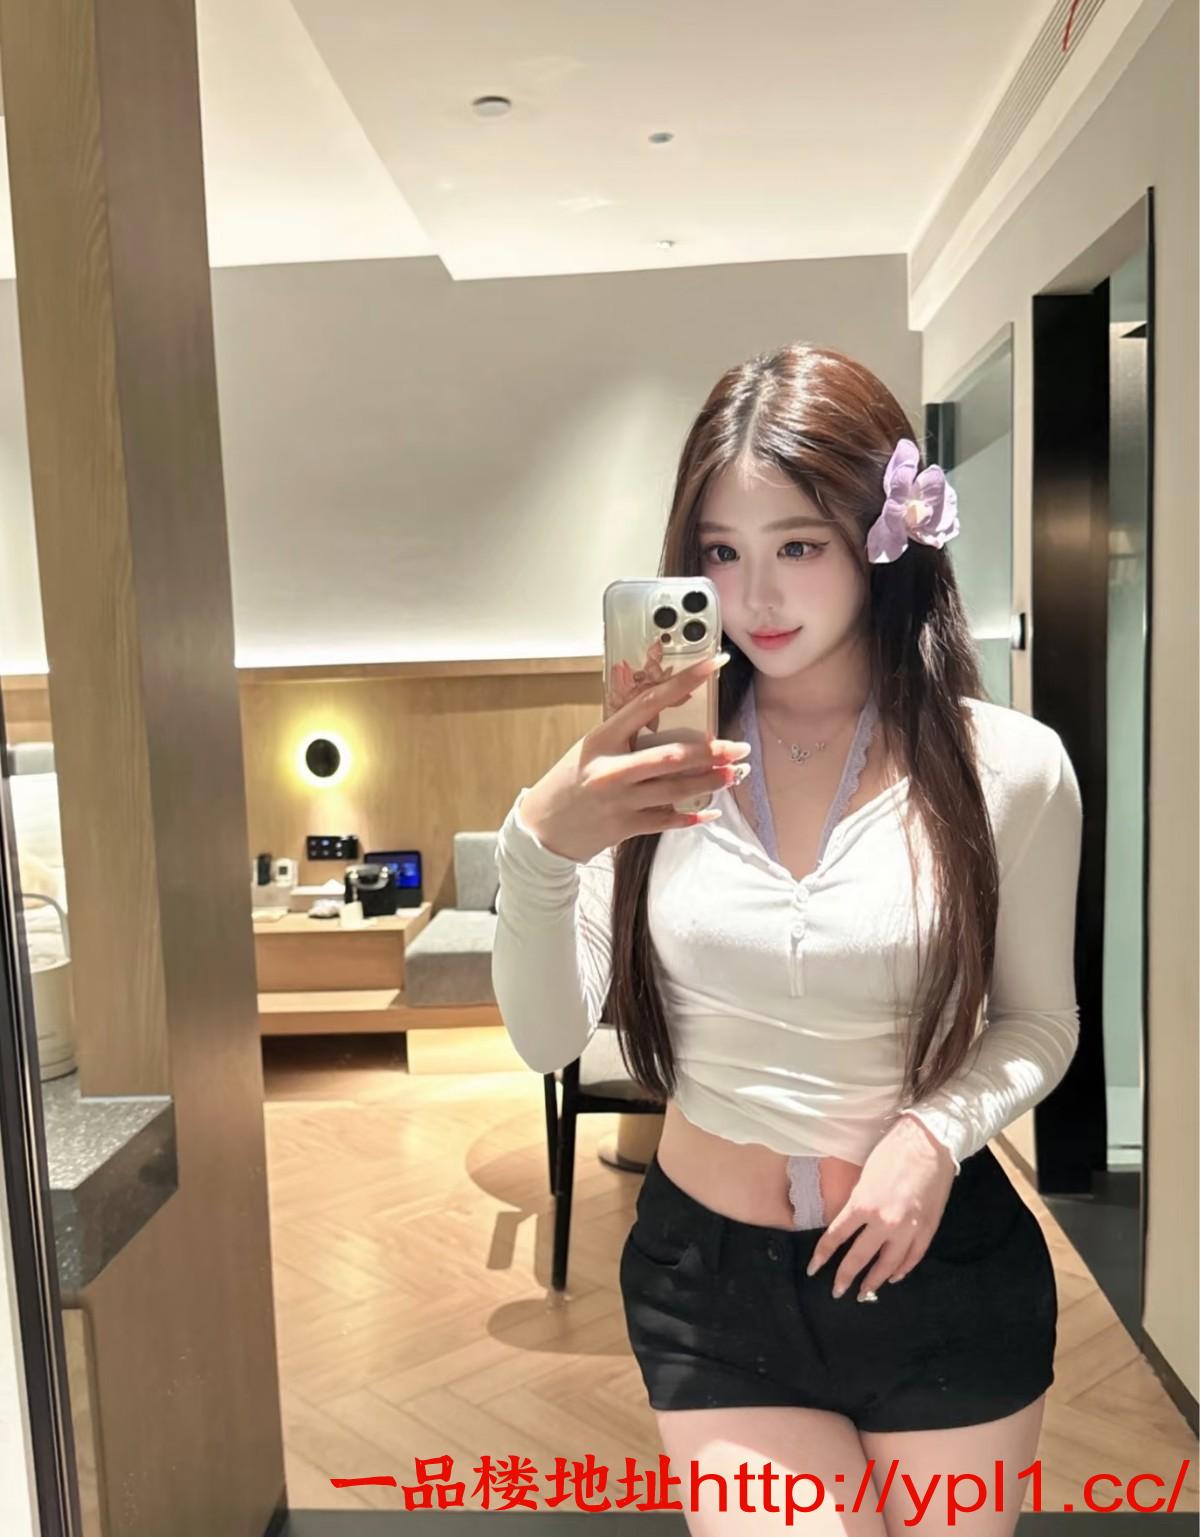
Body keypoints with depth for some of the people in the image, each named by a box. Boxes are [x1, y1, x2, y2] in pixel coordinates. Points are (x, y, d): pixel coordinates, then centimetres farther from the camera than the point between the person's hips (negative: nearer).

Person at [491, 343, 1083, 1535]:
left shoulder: (1008, 767, -12)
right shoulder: (653, 759, -10)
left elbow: (1038, 1021, 1)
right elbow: (547, 1038, -14)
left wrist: (939, 1130, -18)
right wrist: (537, 843, -32)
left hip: (945, 1277, 1)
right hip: (706, 1276, 0)